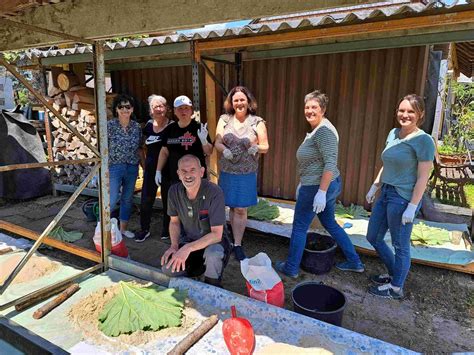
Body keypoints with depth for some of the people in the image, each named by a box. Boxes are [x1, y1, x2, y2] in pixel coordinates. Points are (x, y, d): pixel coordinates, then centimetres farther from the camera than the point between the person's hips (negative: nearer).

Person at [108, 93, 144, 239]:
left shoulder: (137, 127, 4)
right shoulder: (110, 125, -6)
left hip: (132, 168, 4)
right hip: (114, 167, -4)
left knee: (127, 199, 12)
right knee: (112, 199, -7)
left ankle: (124, 228, 28)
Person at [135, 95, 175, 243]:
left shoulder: (172, 126, -7)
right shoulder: (149, 125, 7)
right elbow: (144, 146, 17)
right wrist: (144, 164, 12)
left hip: (168, 168, -4)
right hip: (151, 168, 4)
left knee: (167, 198, 9)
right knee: (146, 199, 5)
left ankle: (167, 229, 26)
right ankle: (144, 229, 21)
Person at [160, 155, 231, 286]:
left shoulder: (214, 193, -25)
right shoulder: (174, 191, -9)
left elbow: (216, 234, -26)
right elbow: (174, 221, 7)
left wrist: (188, 248, -35)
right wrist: (174, 245, -11)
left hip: (213, 241, -4)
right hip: (188, 240, 4)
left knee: (212, 254, -37)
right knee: (167, 268, -21)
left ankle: (212, 289, -4)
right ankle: (197, 268, 12)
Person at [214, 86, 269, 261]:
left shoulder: (257, 122, -3)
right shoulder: (224, 120, 3)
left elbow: (265, 147, 0)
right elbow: (217, 142, 1)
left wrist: (256, 147, -22)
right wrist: (224, 150, -20)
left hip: (247, 173, -2)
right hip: (227, 171, 2)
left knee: (240, 209, 2)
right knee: (232, 207, 12)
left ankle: (237, 244, 13)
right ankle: (237, 238, 30)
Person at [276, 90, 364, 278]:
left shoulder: (324, 130, -19)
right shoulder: (315, 129, 12)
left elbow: (330, 163, -26)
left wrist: (321, 192, -29)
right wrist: (303, 183, 23)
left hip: (317, 187, -10)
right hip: (330, 185, 10)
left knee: (299, 227, 6)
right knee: (330, 223, 22)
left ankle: (291, 268, 23)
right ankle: (355, 262, 32)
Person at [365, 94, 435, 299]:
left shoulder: (423, 141, -13)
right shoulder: (393, 134, 9)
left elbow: (423, 178, -15)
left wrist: (412, 207, -18)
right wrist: (374, 188, 19)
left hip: (403, 198, -8)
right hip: (386, 194, 8)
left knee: (400, 246, 7)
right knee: (373, 238, 17)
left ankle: (396, 288, 27)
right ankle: (394, 274, 38)